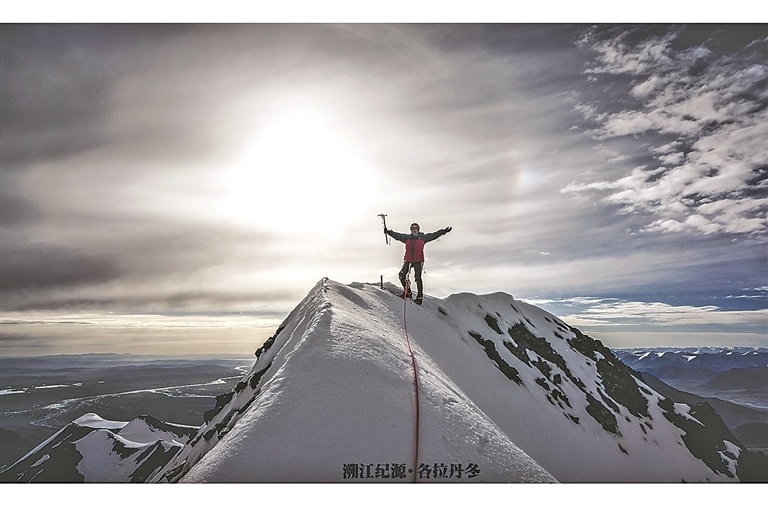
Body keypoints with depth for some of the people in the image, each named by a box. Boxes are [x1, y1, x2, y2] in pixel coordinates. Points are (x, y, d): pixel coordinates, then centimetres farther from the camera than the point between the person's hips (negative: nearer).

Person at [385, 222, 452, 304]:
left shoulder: (423, 237, 2)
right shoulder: (406, 237, 6)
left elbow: (433, 235, 1)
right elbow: (397, 235, 4)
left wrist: (443, 231, -6)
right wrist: (388, 232, -6)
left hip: (418, 261, -2)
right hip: (408, 260, 2)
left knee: (418, 279, -5)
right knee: (402, 274, -10)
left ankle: (420, 296, 4)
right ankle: (407, 291, 9)